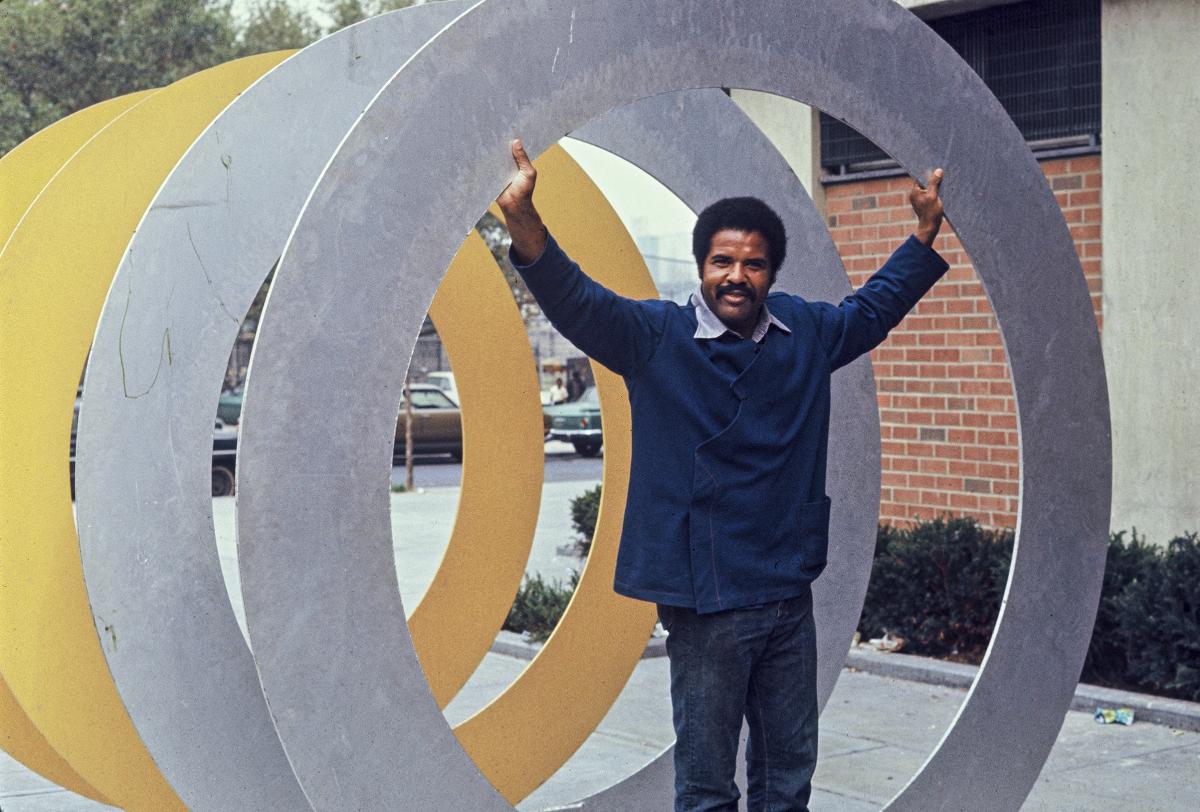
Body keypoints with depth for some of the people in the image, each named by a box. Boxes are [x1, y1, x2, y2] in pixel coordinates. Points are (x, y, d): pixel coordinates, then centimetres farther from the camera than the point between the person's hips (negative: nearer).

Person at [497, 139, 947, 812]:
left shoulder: (807, 333, 8)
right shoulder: (657, 337, -7)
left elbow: (874, 308, 27)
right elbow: (579, 302, -22)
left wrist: (925, 233, 25)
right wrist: (528, 230, -39)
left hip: (790, 594, 5)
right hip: (706, 601, -5)